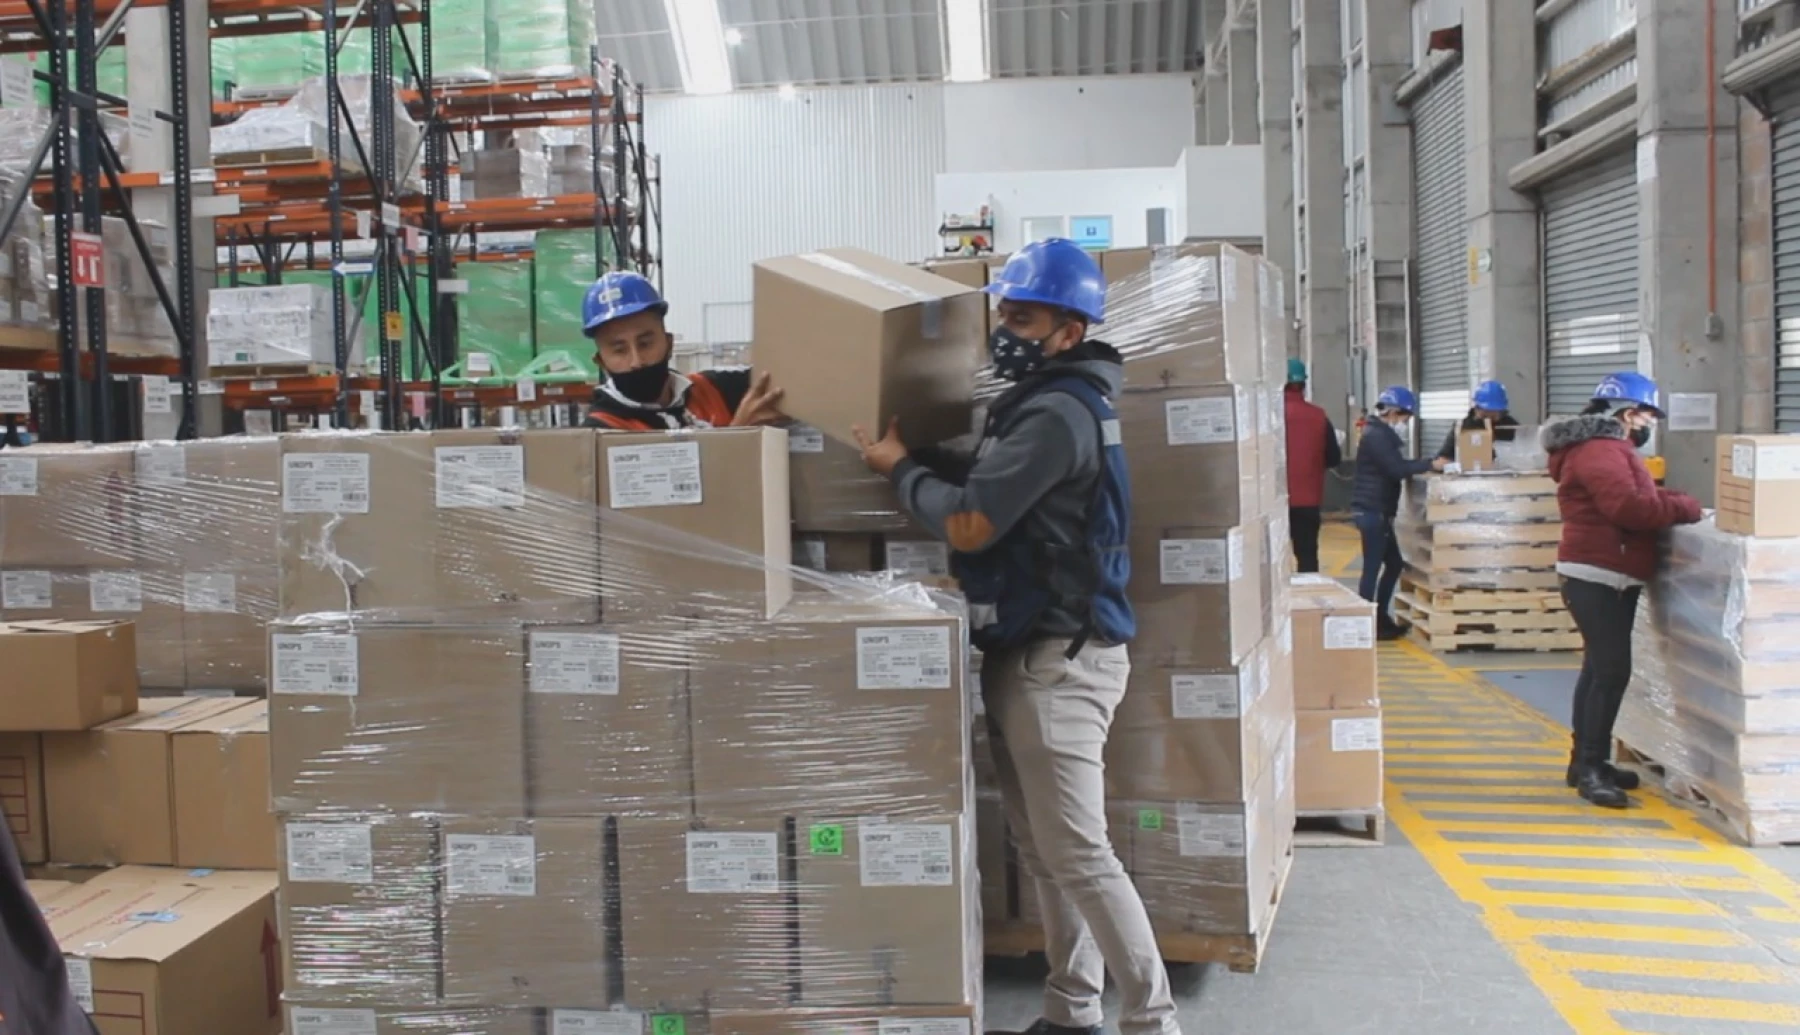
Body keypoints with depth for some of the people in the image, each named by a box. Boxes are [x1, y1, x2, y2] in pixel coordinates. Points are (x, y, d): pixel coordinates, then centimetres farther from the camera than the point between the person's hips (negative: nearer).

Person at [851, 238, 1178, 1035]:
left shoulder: (1057, 412, -18)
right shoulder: (1042, 401, 15)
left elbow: (968, 523, -20)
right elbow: (987, 491, 20)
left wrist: (902, 469, -4)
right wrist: (921, 461, 11)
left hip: (1058, 657, -10)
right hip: (1028, 652, 10)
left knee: (1077, 853, -5)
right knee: (1043, 848, 15)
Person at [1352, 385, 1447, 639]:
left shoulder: (1383, 435, 18)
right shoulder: (1376, 436, -15)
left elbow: (1397, 467, 17)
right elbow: (1397, 469, -22)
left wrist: (1429, 463, 8)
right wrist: (1430, 464, -16)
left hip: (1378, 511, 11)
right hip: (1372, 511, -11)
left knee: (1394, 563, 15)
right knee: (1373, 567, -7)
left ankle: (1380, 618, 21)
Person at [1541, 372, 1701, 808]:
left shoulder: (1608, 448, 20)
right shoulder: (1600, 450, -16)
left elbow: (1637, 498, 20)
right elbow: (1630, 507, -26)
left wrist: (1672, 502, 2)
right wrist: (1686, 507, -14)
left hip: (1609, 578, 11)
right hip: (1596, 578, -11)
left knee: (1600, 669, 15)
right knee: (1612, 671, -14)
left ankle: (1586, 761, 23)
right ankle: (1590, 769, -11)